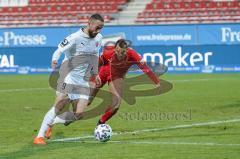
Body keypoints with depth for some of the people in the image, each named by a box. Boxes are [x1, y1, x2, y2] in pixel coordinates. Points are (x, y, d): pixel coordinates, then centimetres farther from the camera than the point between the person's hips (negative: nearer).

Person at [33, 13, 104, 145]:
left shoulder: (98, 38, 8)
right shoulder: (75, 38, -15)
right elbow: (59, 50, -20)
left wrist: (95, 73, 23)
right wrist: (54, 60, -40)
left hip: (84, 82, 6)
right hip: (69, 78, -6)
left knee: (79, 115, -6)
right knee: (58, 106, -19)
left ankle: (50, 124, 14)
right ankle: (40, 136, -17)